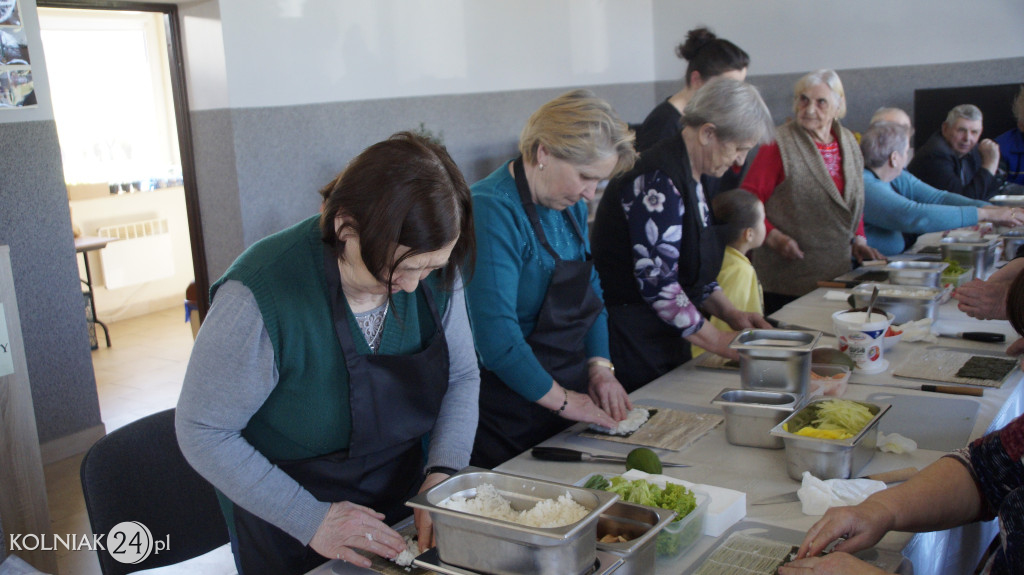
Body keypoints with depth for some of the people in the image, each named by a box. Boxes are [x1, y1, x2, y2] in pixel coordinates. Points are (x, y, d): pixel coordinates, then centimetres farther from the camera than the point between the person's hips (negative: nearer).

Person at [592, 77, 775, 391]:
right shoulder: (657, 182, -21)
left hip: (667, 340, 9)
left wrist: (729, 312, 6)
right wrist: (720, 342, -16)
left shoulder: (695, 177, 10)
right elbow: (657, 283, -24)